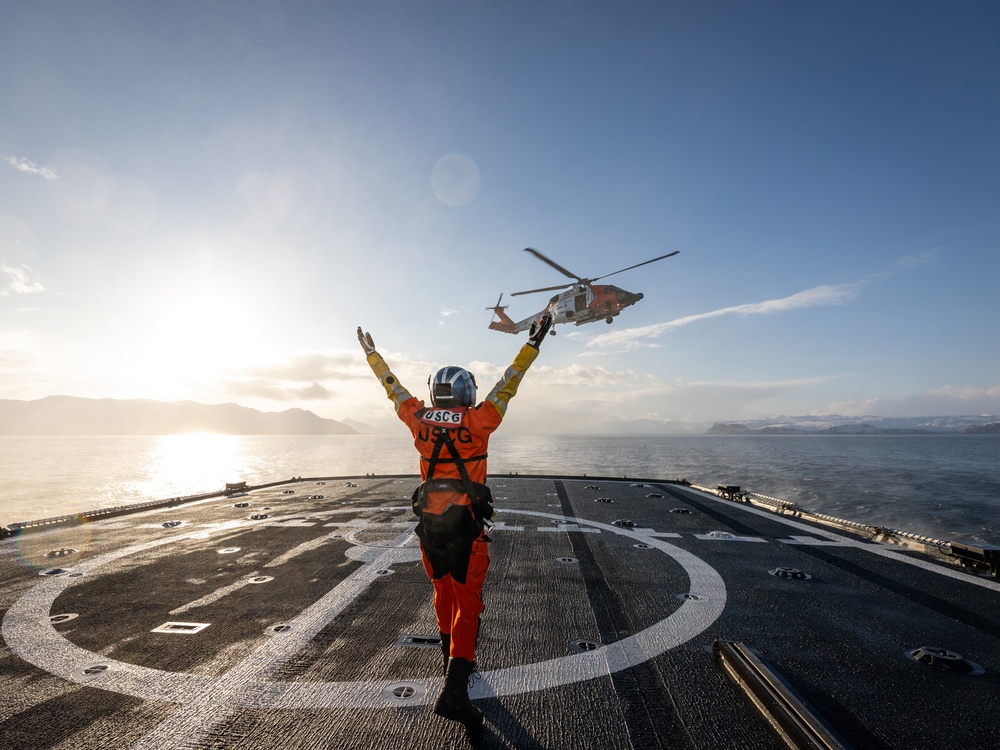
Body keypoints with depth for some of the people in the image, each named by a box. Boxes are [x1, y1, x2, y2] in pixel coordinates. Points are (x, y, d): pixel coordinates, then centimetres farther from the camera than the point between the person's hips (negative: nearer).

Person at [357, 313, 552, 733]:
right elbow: (508, 384, -8)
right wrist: (534, 342, -1)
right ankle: (454, 690, -4)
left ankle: (453, 659, 41)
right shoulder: (478, 421, -11)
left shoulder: (419, 420, -1)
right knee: (468, 601, 4)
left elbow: (393, 387, 12)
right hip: (465, 525, -4)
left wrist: (371, 353, 26)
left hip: (428, 523, 4)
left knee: (443, 592, 23)